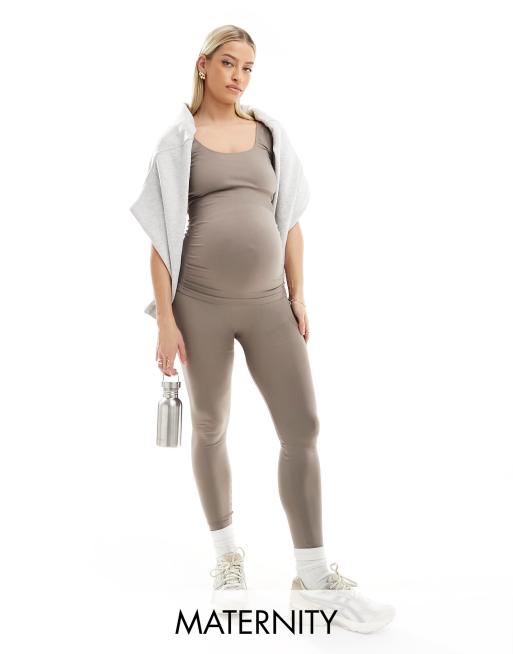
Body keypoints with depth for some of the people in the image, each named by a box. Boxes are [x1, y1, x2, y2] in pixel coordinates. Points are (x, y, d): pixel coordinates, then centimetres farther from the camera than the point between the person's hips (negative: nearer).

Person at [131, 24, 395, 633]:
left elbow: (289, 221, 11)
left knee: (302, 429, -4)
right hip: (201, 304, -2)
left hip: (267, 302, 3)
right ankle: (227, 551, 30)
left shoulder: (266, 134, 11)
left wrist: (297, 296, 3)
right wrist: (164, 318, -9)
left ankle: (314, 574, 7)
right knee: (210, 430, 9)